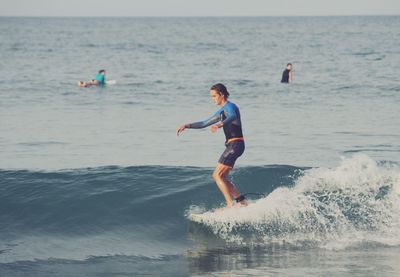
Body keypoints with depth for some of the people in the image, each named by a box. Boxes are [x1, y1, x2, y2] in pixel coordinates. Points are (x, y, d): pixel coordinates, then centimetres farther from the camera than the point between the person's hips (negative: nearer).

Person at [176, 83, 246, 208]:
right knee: (219, 177, 10)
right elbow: (204, 123, 29)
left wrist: (220, 124, -53)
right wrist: (187, 126, 18)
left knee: (217, 175, -13)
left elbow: (232, 116, -34)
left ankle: (230, 205, -17)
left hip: (235, 145, -10)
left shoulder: (229, 107, -9)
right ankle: (241, 201, 10)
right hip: (232, 146, 10)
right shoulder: (222, 111, 21)